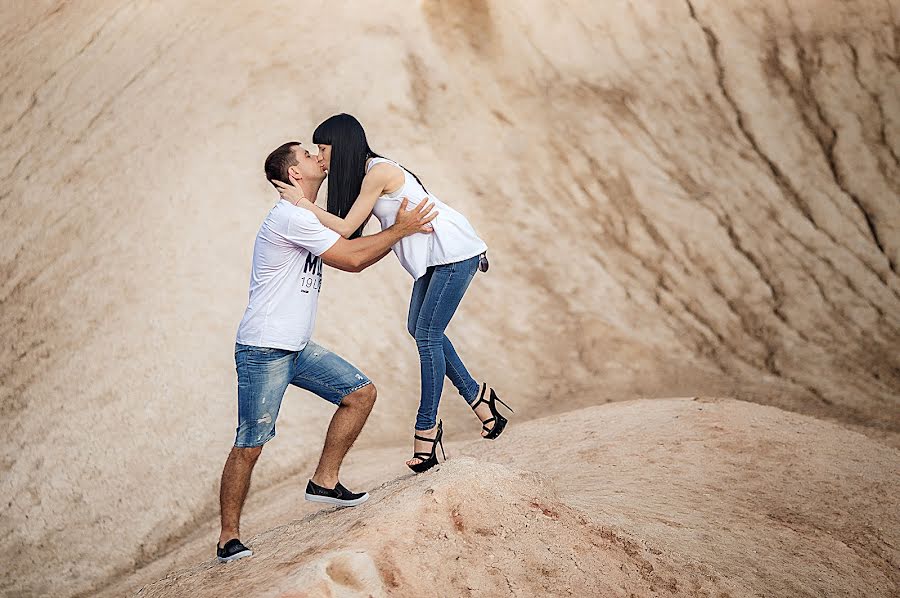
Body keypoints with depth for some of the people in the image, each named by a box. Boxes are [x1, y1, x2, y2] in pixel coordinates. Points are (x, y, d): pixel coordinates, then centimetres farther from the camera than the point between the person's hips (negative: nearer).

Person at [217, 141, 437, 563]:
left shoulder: (307, 220, 18)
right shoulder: (290, 217, -15)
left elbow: (354, 255, 22)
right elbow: (351, 259, -15)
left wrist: (397, 232, 12)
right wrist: (399, 230, -7)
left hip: (297, 349, 10)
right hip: (262, 351, -10)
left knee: (361, 393, 3)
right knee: (249, 446, -7)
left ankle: (324, 482, 10)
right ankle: (228, 537, 2)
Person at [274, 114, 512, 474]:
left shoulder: (378, 172, -20)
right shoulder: (364, 174, 9)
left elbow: (346, 230, -21)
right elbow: (352, 232, 3)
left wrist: (302, 202, -18)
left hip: (455, 252, -10)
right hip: (433, 256, 10)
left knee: (427, 335, -9)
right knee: (419, 328, 12)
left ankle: (426, 427, -2)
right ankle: (476, 397, 20)